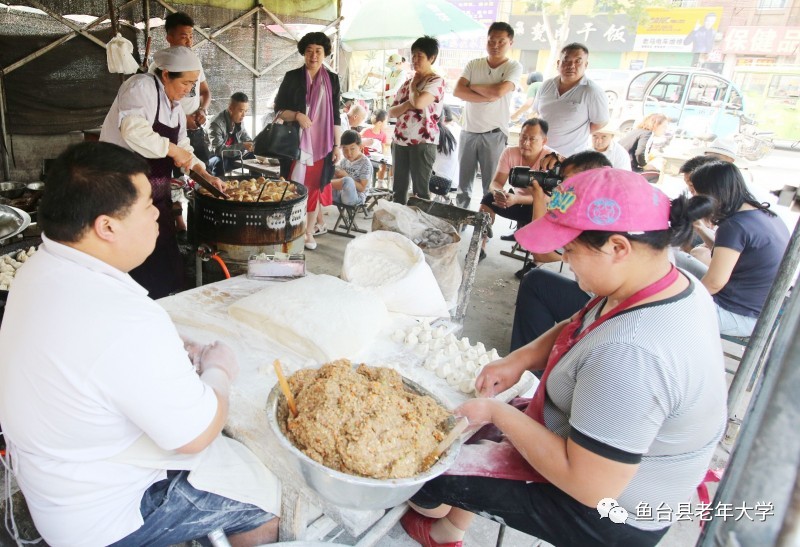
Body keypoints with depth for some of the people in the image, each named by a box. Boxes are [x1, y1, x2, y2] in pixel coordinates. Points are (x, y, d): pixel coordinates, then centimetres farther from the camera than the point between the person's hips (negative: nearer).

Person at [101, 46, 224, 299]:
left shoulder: (176, 107, 15)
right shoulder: (141, 86, -13)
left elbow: (183, 148, 15)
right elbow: (133, 129, -29)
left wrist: (206, 175, 3)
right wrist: (172, 150, -24)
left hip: (157, 191, 9)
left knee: (163, 261, 14)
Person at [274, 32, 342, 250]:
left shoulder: (332, 79, 6)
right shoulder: (292, 77, 2)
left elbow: (336, 116, 6)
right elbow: (278, 109, 3)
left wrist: (337, 145, 2)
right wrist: (297, 115, -16)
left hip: (321, 143, 1)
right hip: (296, 142, 0)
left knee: (315, 186, 4)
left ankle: (309, 231, 14)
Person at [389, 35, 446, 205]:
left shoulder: (436, 81, -5)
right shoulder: (407, 82, 15)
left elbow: (418, 102, -24)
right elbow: (391, 112, 10)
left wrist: (413, 85, -3)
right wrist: (408, 104, -10)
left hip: (423, 142, -7)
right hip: (400, 140, 7)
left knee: (421, 189, -2)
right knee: (399, 187, 11)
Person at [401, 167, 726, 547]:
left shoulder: (631, 355, -40)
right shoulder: (672, 283, -8)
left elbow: (591, 486, -32)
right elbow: (581, 328, 8)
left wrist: (499, 413, -23)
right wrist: (520, 359, -8)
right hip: (593, 448, 9)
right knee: (469, 429, 20)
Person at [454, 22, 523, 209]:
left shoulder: (514, 67, -2)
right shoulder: (473, 64, 7)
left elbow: (498, 91, -19)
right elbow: (458, 91, -6)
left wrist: (473, 86, -4)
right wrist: (487, 97, -14)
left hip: (494, 135, -3)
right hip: (468, 132, 3)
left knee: (491, 186, 3)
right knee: (463, 184, 12)